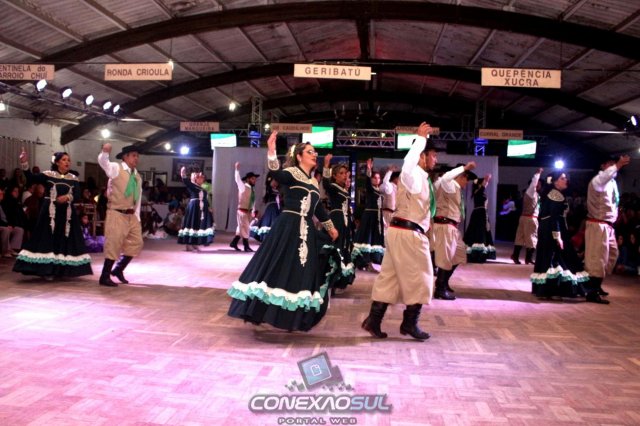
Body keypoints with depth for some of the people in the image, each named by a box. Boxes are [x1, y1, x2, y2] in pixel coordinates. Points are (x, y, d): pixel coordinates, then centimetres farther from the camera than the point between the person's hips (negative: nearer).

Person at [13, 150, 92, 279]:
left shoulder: (73, 179, 8)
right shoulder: (48, 175, 1)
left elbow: (78, 195, -3)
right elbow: (32, 177, -14)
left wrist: (68, 197, -23)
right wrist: (25, 163, -28)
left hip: (67, 213, 3)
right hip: (50, 212, -3)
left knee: (66, 240, 4)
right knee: (48, 238, -3)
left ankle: (62, 269, 14)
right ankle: (48, 270, 1)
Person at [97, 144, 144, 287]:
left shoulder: (137, 176, 13)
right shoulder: (116, 168, -5)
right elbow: (103, 162, -26)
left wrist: (137, 216, 9)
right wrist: (105, 151, -47)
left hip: (131, 215, 7)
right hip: (117, 214, -7)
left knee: (136, 243, 10)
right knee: (114, 244, -4)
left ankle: (118, 269, 27)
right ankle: (104, 276, 8)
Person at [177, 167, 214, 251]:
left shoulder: (203, 190, 18)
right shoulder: (191, 186, -1)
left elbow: (206, 200, 18)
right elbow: (186, 181, -19)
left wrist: (208, 208, 7)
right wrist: (183, 175, -36)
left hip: (201, 210, 7)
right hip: (193, 208, -7)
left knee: (199, 226, 6)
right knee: (192, 224, -5)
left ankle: (195, 244, 13)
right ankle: (189, 245, -2)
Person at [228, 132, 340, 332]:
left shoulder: (314, 182, 17)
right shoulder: (291, 172, -4)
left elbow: (318, 208, 28)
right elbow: (277, 175, -28)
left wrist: (330, 227, 37)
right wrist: (271, 152, -43)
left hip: (306, 231, 7)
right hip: (287, 228, -7)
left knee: (302, 273, 9)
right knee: (278, 268, -6)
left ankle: (294, 317, 18)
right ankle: (262, 309, 5)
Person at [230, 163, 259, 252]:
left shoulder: (252, 189, 9)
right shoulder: (243, 187, -12)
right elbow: (238, 179, -25)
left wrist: (253, 210, 13)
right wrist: (237, 169, -32)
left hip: (248, 211, 8)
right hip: (242, 211, -8)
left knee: (242, 228, 14)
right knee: (245, 228, -2)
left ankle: (234, 243, 24)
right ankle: (246, 246, 6)